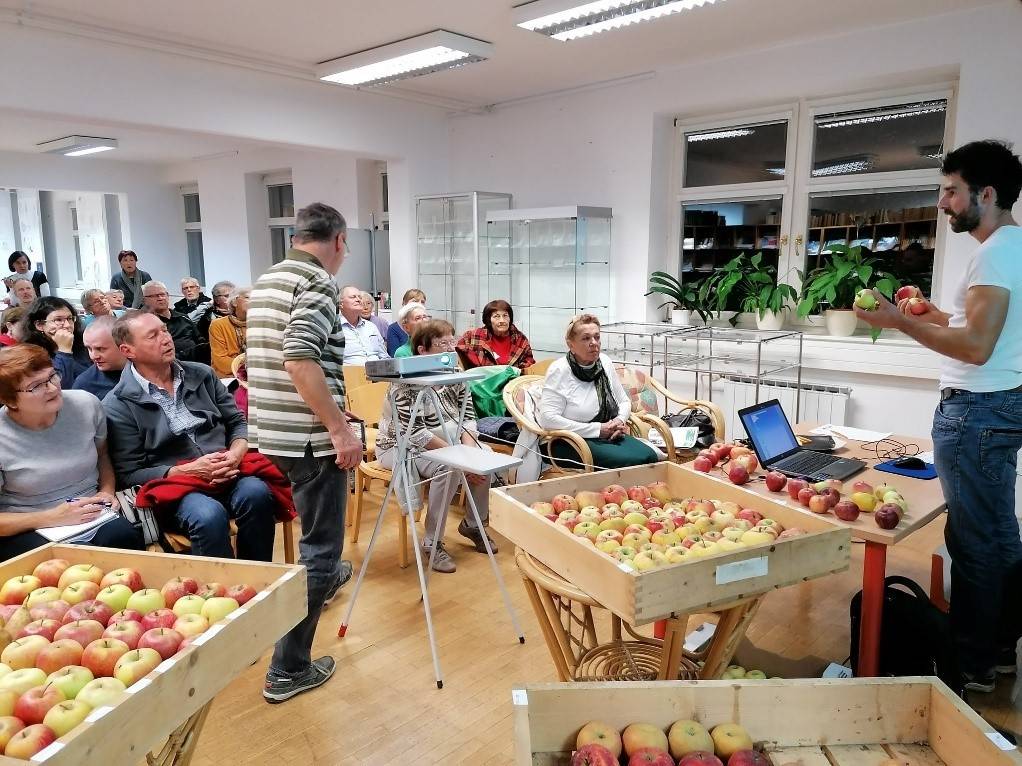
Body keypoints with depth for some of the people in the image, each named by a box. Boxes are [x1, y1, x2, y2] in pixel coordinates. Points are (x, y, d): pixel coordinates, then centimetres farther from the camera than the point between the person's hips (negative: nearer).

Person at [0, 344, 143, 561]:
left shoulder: (86, 404, -3)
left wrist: (107, 492, 0)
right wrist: (53, 517, -18)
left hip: (92, 515, 4)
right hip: (29, 531, -4)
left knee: (125, 537, -29)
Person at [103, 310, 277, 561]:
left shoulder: (202, 374, 14)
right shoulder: (118, 405, 1)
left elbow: (237, 422, 15)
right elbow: (129, 474, -1)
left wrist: (236, 453, -7)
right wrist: (188, 470, -13)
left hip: (227, 475, 4)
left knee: (256, 494, -30)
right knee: (209, 515, -36)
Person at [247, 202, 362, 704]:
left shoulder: (266, 280, 14)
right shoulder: (316, 283, -14)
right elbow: (300, 360, -26)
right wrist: (340, 428, -23)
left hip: (272, 432, 9)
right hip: (309, 435, -9)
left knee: (316, 529, 32)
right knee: (320, 546, 0)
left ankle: (324, 578, 56)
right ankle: (288, 669, 6)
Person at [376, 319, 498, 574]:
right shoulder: (409, 381, -23)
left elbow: (468, 416, 1)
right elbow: (416, 433, -28)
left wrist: (470, 448, -19)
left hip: (446, 441, 7)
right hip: (401, 445, -7)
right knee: (448, 468, -32)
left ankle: (472, 524, 11)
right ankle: (432, 543, -16)